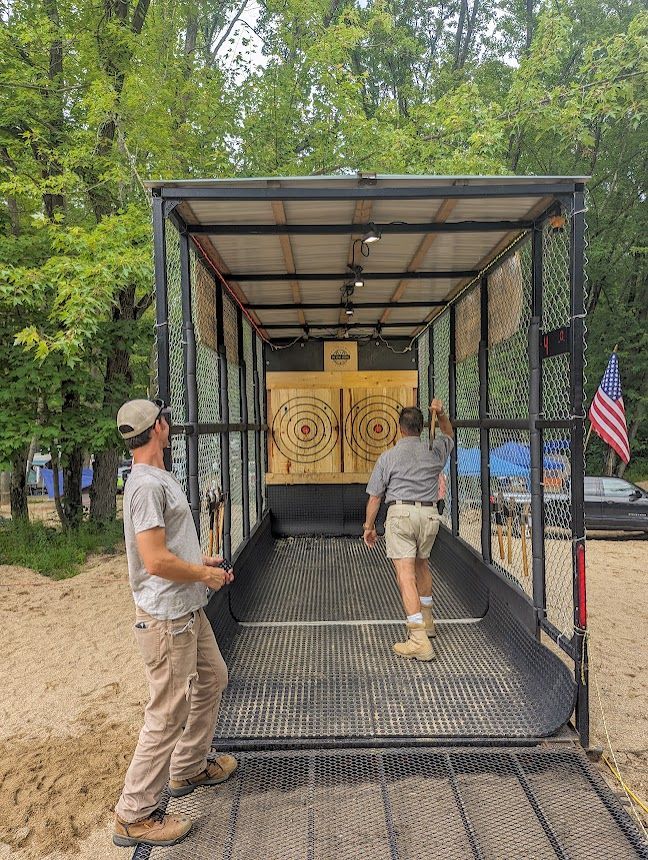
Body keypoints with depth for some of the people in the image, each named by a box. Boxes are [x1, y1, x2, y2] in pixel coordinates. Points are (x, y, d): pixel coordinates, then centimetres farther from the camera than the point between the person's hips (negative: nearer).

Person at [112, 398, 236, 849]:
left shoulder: (160, 478, 10)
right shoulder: (147, 483, -22)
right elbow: (156, 561, -28)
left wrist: (201, 561, 11)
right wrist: (204, 574, -14)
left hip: (188, 611, 11)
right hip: (166, 618, -11)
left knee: (213, 679, 24)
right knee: (169, 715, 1)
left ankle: (189, 768, 42)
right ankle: (135, 815, 19)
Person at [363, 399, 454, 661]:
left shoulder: (388, 457, 3)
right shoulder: (434, 451, 11)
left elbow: (374, 496, 4)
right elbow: (448, 434, 35)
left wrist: (369, 526, 14)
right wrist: (441, 414, 17)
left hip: (400, 514, -4)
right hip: (430, 514, 5)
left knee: (406, 573, -7)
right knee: (421, 564, 26)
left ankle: (420, 640, -13)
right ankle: (426, 621, 41)